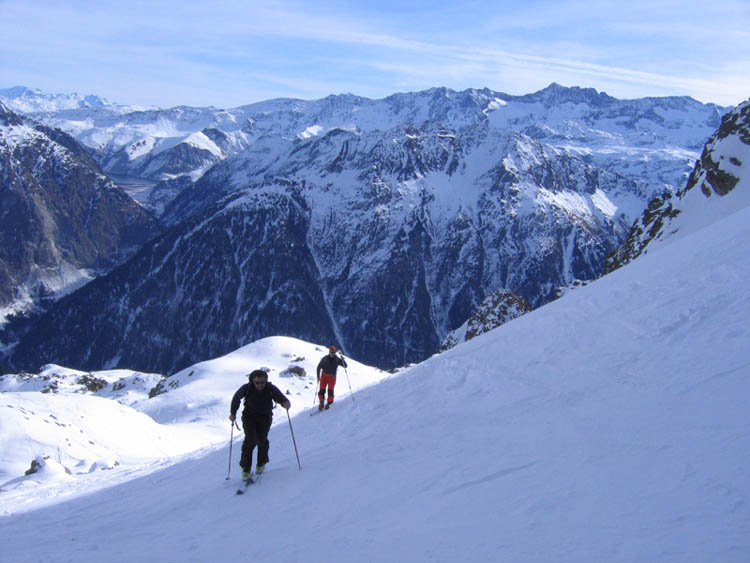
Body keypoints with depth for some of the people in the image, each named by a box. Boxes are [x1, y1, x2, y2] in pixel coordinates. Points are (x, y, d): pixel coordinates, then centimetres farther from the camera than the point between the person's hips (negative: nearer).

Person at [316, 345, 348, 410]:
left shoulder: (337, 359, -7)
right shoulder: (324, 358, -8)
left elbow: (345, 366, -9)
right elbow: (319, 367, 1)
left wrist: (343, 360, -29)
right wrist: (318, 376, -8)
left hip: (332, 377, 0)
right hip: (324, 376, 0)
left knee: (330, 391, -12)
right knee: (322, 390, -6)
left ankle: (328, 404, 4)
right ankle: (321, 403, 14)